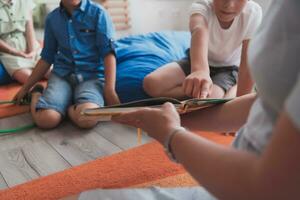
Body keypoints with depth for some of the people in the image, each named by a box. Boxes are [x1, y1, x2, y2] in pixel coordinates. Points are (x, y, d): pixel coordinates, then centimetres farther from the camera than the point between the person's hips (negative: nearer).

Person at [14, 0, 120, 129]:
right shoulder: (52, 18, 11)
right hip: (62, 74, 3)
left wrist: (109, 89, -21)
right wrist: (25, 88, 21)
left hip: (92, 75, -3)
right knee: (46, 119, -24)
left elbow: (108, 52, -8)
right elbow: (47, 58, 18)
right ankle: (37, 94, 9)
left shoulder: (98, 12, 0)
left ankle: (67, 105, -1)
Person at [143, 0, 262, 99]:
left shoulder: (253, 12, -25)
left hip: (228, 68, -2)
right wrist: (199, 69, -72)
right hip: (196, 61, 3)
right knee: (151, 84, -21)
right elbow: (199, 31, -52)